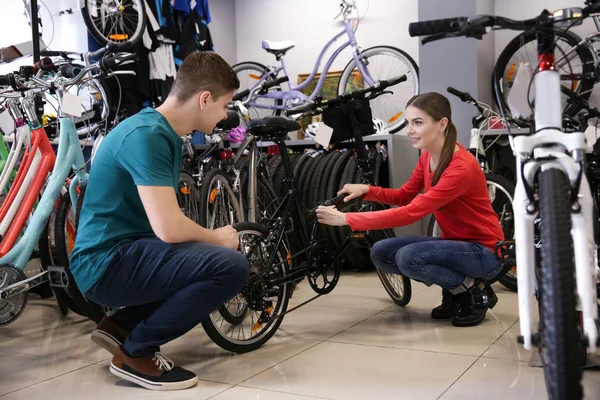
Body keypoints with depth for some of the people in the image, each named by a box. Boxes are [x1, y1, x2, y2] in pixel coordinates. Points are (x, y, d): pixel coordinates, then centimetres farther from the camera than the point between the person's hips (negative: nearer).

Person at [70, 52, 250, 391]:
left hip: (125, 252, 10)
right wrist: (217, 238, -8)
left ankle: (121, 325, 15)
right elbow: (169, 228, -27)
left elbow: (166, 219, 20)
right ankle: (135, 352, -6)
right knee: (232, 266, -22)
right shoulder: (147, 134, -20)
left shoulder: (166, 134, 11)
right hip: (107, 262, -10)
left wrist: (214, 239, 14)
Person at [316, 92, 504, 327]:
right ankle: (453, 291, 9)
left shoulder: (461, 168, -29)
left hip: (483, 251, -8)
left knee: (408, 257, -30)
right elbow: (403, 196, 9)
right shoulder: (427, 155, -1)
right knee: (380, 253, -6)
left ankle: (476, 295, -5)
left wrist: (346, 219, -34)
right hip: (454, 243, 8)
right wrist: (367, 190, -12)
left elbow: (410, 213, -34)